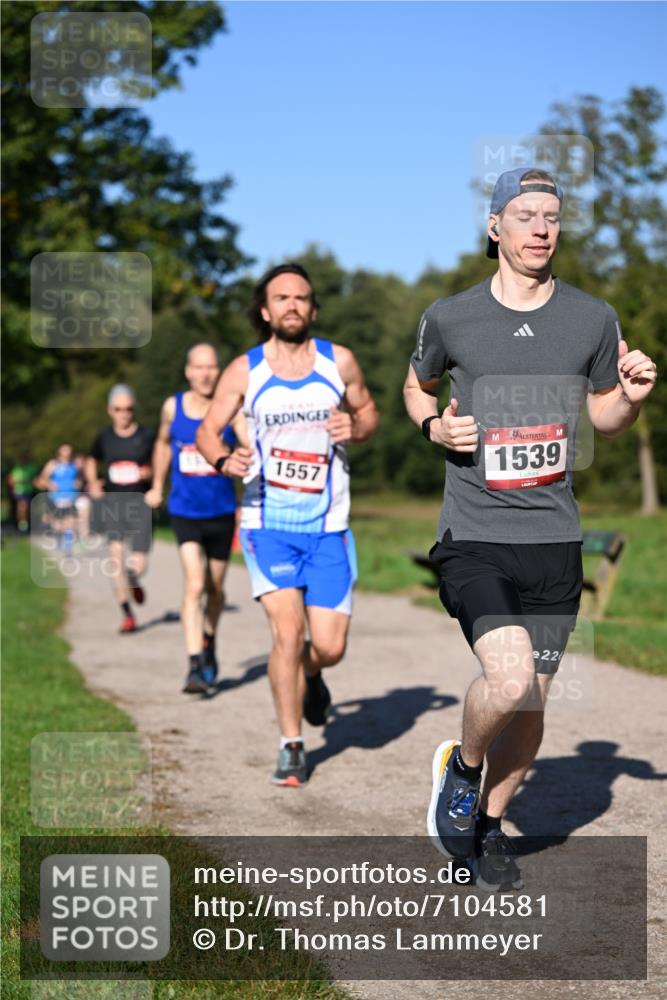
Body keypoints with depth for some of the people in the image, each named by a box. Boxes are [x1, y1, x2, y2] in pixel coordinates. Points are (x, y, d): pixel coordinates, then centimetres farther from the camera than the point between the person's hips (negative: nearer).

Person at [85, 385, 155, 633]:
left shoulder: (147, 436, 0)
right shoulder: (104, 437, 6)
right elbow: (91, 461, 23)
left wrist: (149, 472, -13)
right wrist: (92, 483, 6)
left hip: (139, 502, -1)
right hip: (112, 502, 1)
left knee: (138, 564, -5)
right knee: (116, 553, -15)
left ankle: (134, 580, 36)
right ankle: (127, 615, -7)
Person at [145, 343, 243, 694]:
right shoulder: (173, 407, -1)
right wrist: (157, 486, 24)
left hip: (222, 511, 1)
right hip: (184, 511, 0)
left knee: (214, 588, 15)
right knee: (194, 584, -17)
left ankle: (208, 643, 42)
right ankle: (195, 666, -18)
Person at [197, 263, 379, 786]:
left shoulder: (339, 361, 1)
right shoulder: (244, 370, -2)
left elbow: (369, 411, 15)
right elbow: (208, 429, 5)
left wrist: (355, 428, -9)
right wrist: (224, 459, -17)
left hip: (328, 527, 1)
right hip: (268, 523, -1)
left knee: (330, 647, -1)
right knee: (287, 633, -13)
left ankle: (310, 675, 38)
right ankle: (291, 747, 5)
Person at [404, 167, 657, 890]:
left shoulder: (593, 319, 5)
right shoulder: (449, 317, 0)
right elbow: (416, 388, 19)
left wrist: (630, 398, -4)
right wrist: (435, 425, -2)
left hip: (554, 539, 3)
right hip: (473, 537, -3)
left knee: (531, 700, 8)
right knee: (508, 678, -23)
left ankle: (490, 821, 31)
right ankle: (461, 767, 9)